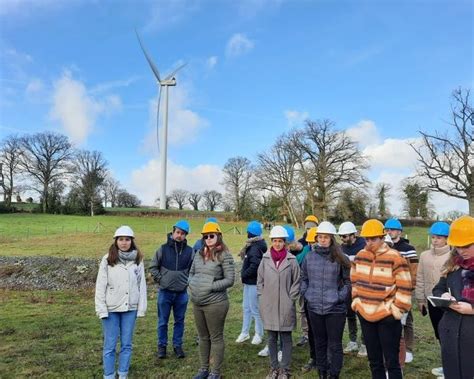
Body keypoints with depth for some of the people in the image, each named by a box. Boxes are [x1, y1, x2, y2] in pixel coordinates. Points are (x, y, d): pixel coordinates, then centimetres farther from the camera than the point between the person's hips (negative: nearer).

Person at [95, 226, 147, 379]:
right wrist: (101, 309, -10)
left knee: (127, 344, 11)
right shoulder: (108, 259, -6)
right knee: (110, 345, 6)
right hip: (111, 308, -2)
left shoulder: (138, 260, 1)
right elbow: (100, 286, -5)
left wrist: (142, 308, 0)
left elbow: (142, 285, 3)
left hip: (130, 308, 2)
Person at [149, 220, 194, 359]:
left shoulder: (189, 251, -2)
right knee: (163, 322, 9)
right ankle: (162, 346, 24)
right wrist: (159, 279, -4)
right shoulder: (163, 248, -5)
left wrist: (187, 281, 2)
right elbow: (153, 267, 4)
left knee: (179, 321, 12)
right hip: (165, 292, -1)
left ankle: (177, 345, 26)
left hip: (182, 293, 1)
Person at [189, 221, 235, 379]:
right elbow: (191, 273, 19)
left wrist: (211, 287, -17)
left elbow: (229, 280, -13)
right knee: (203, 337, 18)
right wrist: (192, 284, 0)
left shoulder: (224, 255, -11)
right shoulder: (199, 253, 8)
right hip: (197, 303, 6)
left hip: (215, 303, -6)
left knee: (216, 338, 7)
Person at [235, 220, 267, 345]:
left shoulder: (255, 248, -20)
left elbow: (255, 266, -28)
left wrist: (244, 274, -16)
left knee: (255, 309, 2)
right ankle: (245, 332, 27)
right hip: (248, 282, 10)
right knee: (246, 307, 16)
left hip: (254, 283, -10)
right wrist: (245, 275, 5)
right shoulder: (252, 246, 10)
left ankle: (259, 334, 16)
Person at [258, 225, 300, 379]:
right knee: (272, 338, 13)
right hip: (269, 306, 2)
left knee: (286, 338, 9)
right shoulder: (265, 259, 0)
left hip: (285, 307, -2)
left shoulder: (291, 260, -6)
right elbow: (260, 281, 7)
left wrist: (290, 300, -5)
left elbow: (296, 282, 0)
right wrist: (262, 299, 2)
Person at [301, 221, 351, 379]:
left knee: (335, 345, 6)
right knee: (319, 343, 16)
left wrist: (341, 297, -8)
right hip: (314, 307, 3)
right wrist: (305, 293, 2)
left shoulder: (340, 258, -5)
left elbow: (348, 281, 1)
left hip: (335, 308, -3)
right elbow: (304, 278, 14)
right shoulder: (309, 257, 3)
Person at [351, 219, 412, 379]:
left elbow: (405, 287, -11)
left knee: (391, 361, 3)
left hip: (388, 316, -5)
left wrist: (398, 309, -11)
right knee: (374, 360, 18)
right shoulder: (360, 256, 3)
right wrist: (356, 301, 11)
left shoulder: (394, 257, -14)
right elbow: (355, 281, 16)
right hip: (365, 315, 5)